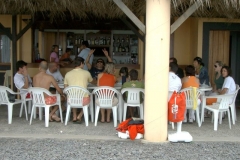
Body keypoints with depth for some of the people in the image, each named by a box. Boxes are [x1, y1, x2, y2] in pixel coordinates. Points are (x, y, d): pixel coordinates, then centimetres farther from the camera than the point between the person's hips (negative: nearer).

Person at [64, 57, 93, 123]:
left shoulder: (68, 74, 5)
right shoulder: (86, 73, 2)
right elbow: (91, 81, 25)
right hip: (83, 100, -2)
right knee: (87, 99, 34)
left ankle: (74, 117, 29)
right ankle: (79, 116, 16)